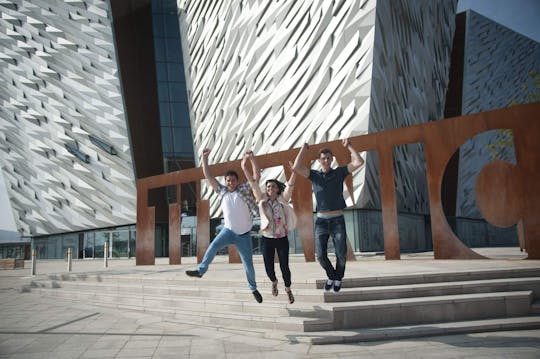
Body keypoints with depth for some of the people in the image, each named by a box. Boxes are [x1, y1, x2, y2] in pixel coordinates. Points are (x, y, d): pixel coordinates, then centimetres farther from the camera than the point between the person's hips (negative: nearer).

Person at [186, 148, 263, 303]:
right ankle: (200, 270, -10)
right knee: (213, 246, -26)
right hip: (229, 231, 2)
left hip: (244, 235, -1)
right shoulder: (222, 191, 1)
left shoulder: (245, 189, -6)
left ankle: (253, 288, 26)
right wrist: (205, 158, -6)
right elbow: (208, 176, 0)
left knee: (248, 264, 5)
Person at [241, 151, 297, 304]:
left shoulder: (282, 199, -3)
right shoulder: (262, 200, -1)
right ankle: (274, 282, 42)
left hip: (282, 239, -1)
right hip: (267, 239, 1)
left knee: (284, 266, 4)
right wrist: (244, 168, -21)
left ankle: (288, 288, 33)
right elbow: (253, 183, -11)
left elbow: (290, 185, -18)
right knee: (269, 267, 6)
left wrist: (294, 172, -34)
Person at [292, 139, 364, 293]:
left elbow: (359, 162, -10)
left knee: (341, 255, -1)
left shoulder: (339, 172, 2)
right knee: (321, 255, -5)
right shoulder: (314, 175, 2)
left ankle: (338, 277, 31)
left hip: (338, 221, 0)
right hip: (321, 222, 1)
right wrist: (303, 149, -6)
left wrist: (349, 146, -5)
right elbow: (296, 167, -16)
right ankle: (332, 276, 27)